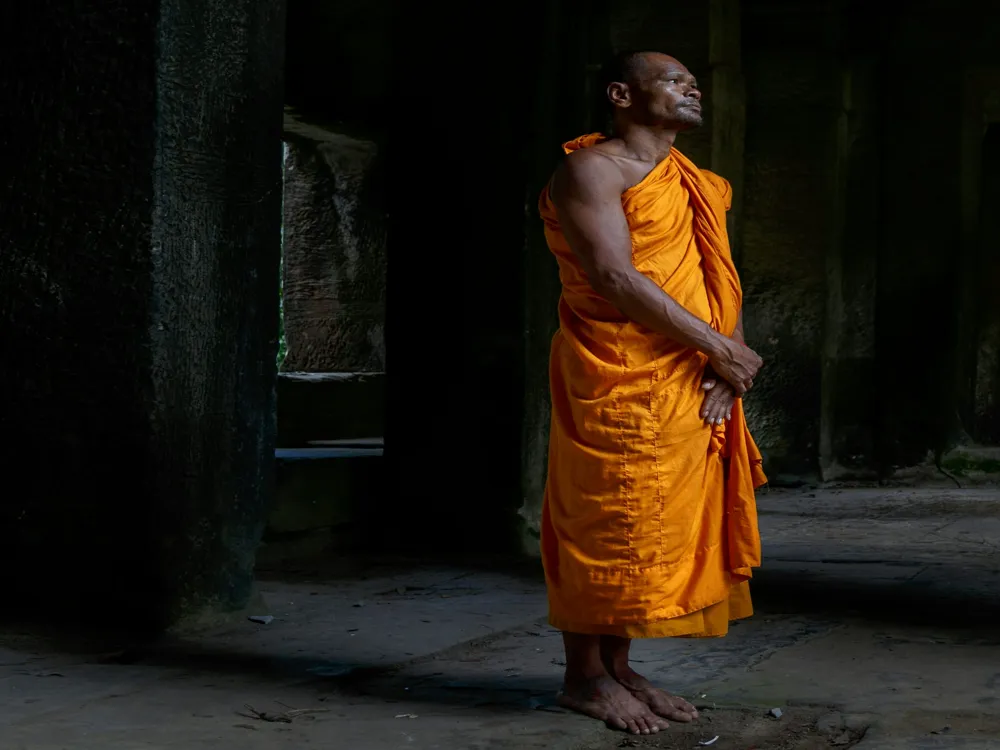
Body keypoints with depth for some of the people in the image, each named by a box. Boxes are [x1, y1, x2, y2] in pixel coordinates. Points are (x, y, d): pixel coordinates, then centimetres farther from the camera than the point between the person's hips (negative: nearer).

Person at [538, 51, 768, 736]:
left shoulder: (702, 189, 19)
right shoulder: (593, 170, -7)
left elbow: (724, 282, 14)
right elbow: (616, 279, -18)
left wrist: (728, 363, -6)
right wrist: (721, 349, -16)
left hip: (692, 389, 8)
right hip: (616, 383, -8)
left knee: (656, 528, 10)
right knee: (607, 524, -4)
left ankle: (618, 667, 19)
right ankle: (585, 676, 5)